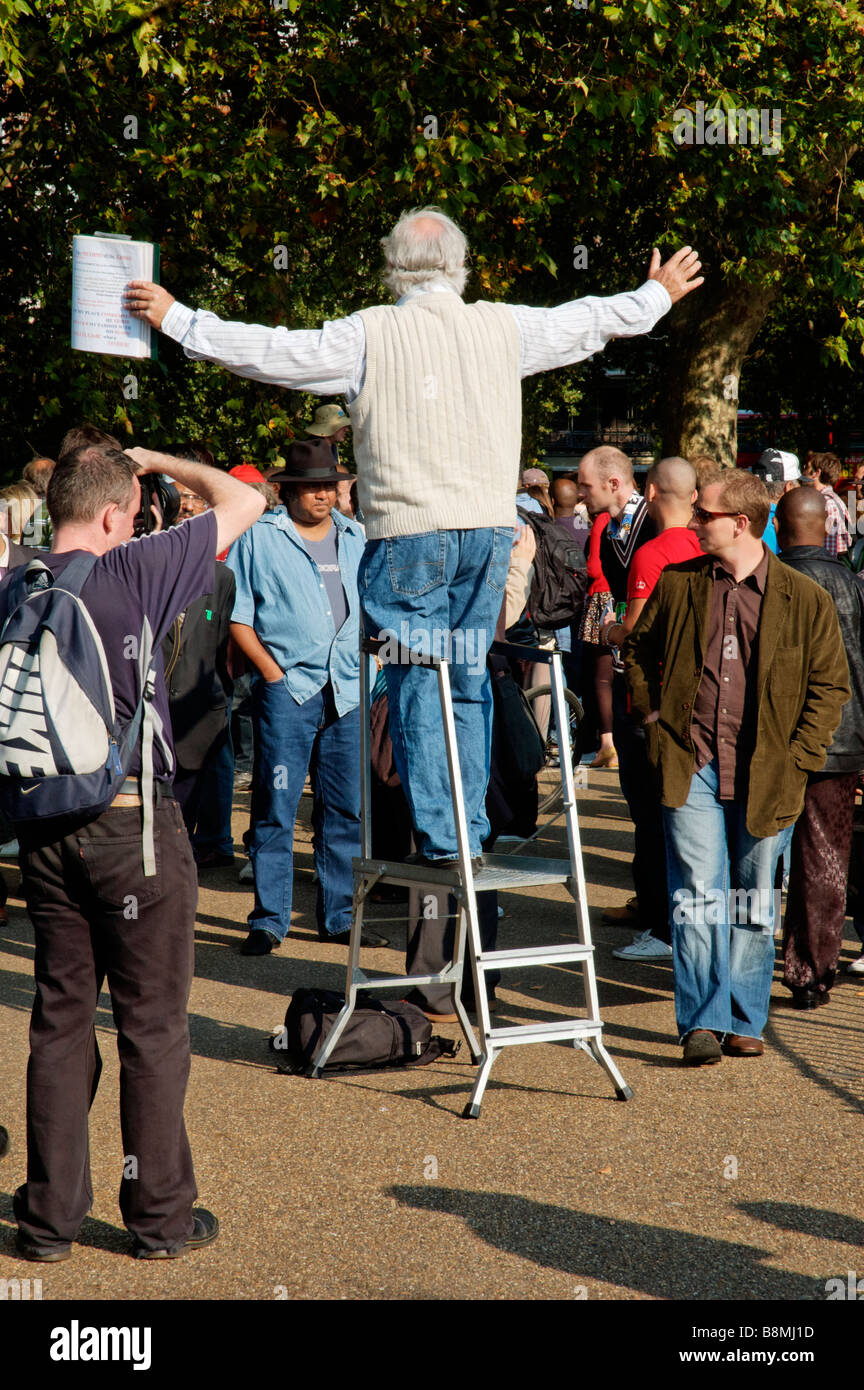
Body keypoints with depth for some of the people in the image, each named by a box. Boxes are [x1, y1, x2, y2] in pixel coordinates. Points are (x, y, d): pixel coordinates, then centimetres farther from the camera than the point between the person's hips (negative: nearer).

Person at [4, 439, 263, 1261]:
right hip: (133, 823, -5)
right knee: (152, 1025, 5)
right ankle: (160, 1217, 12)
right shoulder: (133, 574, -13)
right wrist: (162, 461, 8)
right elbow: (243, 504, -5)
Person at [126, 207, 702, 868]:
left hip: (409, 529, -3)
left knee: (417, 681, 2)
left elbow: (269, 350, 1)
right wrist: (658, 294, 41)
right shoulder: (505, 327, 7)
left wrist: (175, 318, 13)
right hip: (489, 525, 3)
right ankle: (472, 829, 14)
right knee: (469, 677, 12)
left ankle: (439, 833, 0)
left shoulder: (369, 334, -3)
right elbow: (590, 320, 22)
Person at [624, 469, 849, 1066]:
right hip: (690, 766, 0)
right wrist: (654, 719, 8)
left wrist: (796, 759, -3)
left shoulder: (806, 599, -1)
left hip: (767, 776, 0)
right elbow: (638, 652, 19)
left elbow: (831, 685, 4)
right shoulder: (677, 584, 5)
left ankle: (744, 1022, 20)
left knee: (754, 904, 9)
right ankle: (703, 1022, -5)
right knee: (699, 893, -9)